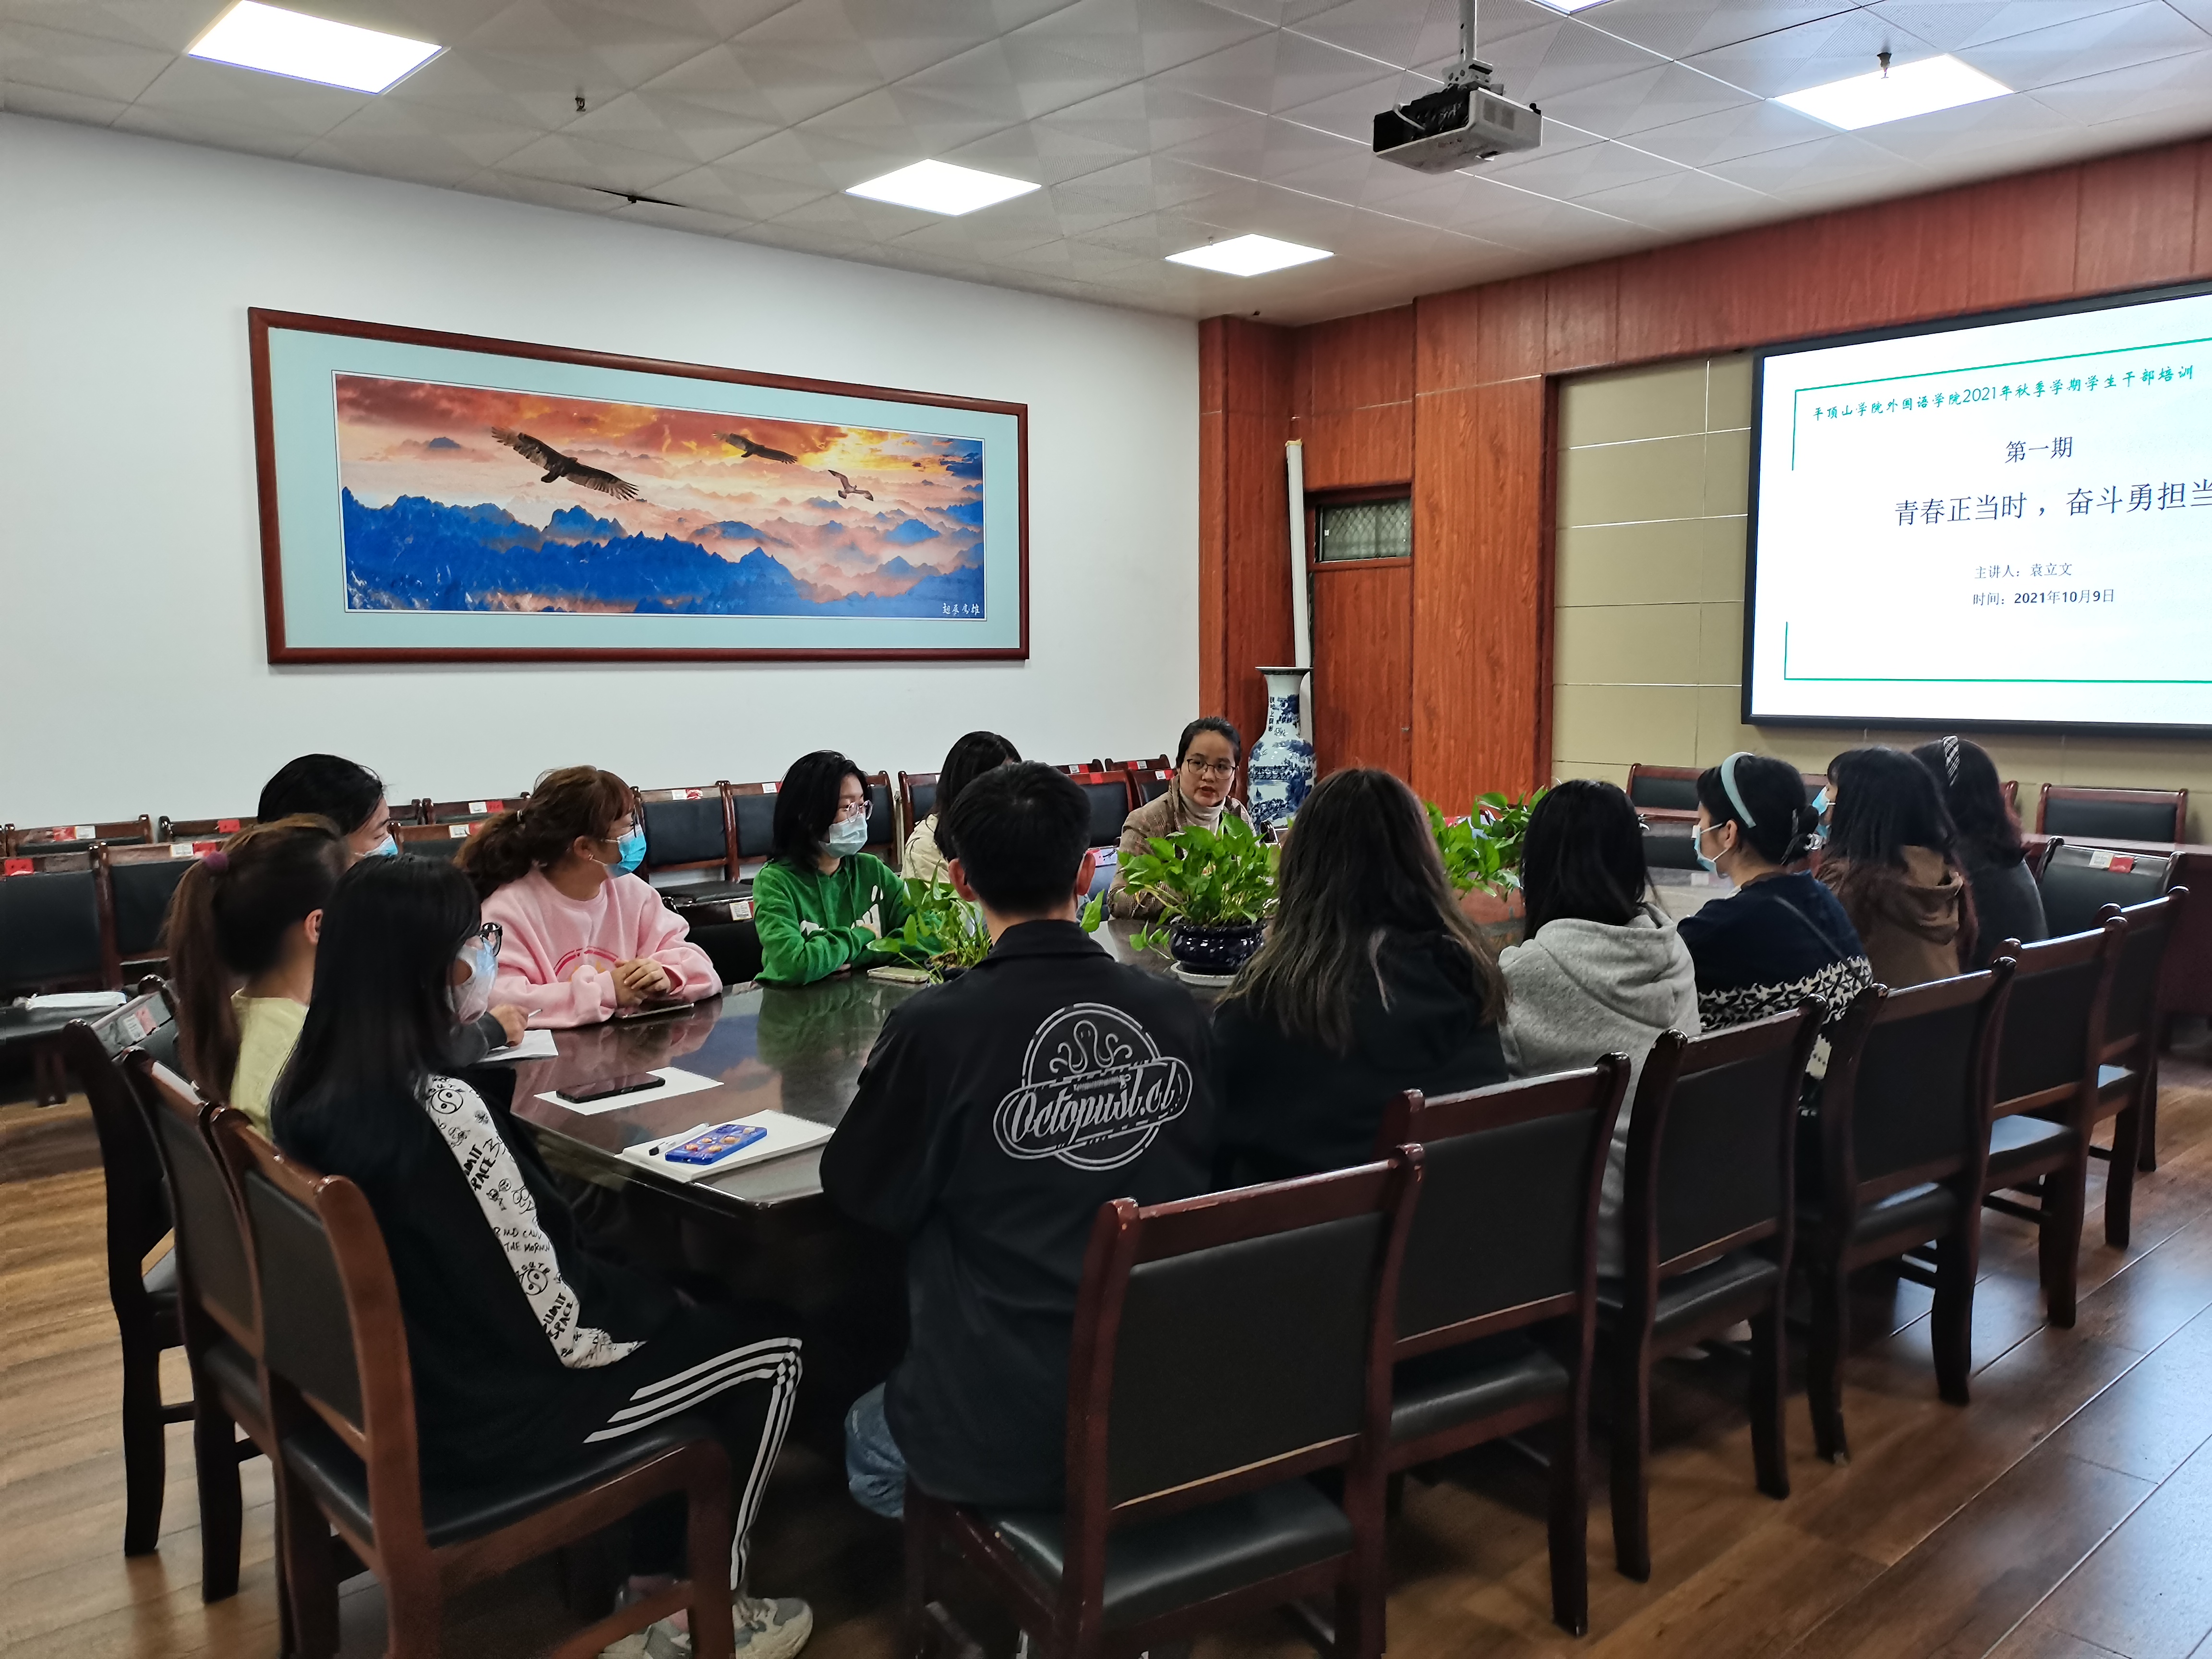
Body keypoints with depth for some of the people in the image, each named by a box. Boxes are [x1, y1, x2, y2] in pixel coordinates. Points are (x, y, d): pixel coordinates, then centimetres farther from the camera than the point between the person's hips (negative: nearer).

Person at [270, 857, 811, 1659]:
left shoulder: (311, 1086, -4)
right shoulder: (442, 1110, -31)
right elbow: (549, 1325, -24)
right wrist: (664, 1309, -7)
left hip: (390, 1381, 9)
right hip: (478, 1411, -9)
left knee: (655, 1298, 25)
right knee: (769, 1345, 5)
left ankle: (650, 1582, 31)